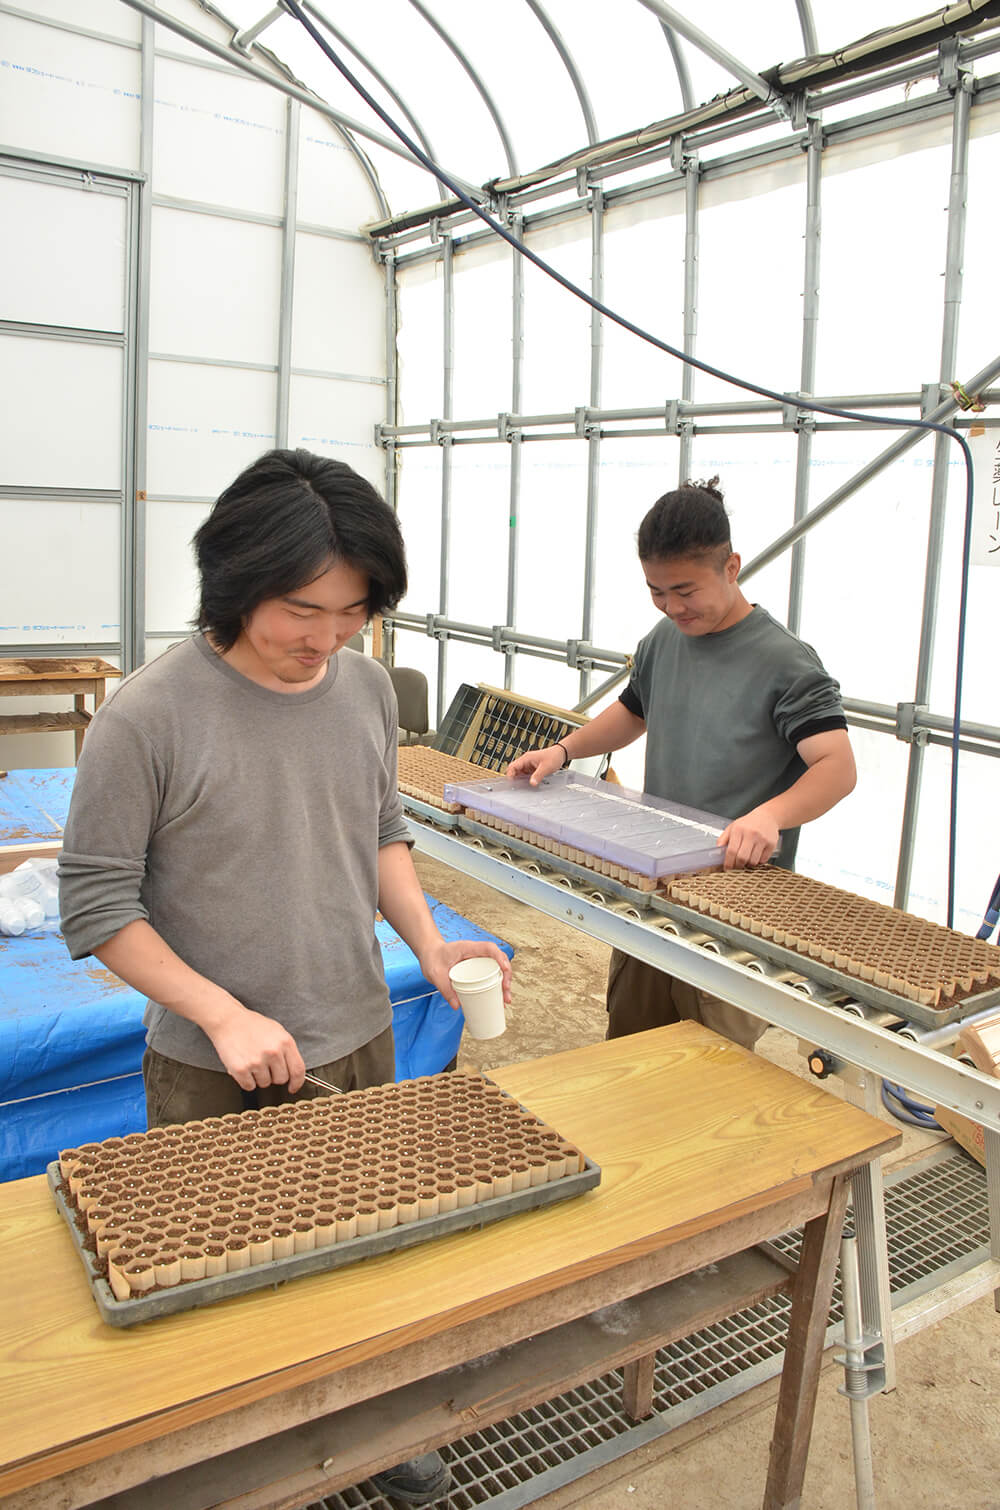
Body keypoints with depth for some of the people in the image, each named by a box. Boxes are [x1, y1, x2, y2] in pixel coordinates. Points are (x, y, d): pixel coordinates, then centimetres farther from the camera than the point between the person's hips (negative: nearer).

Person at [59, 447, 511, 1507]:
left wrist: (429, 943, -5)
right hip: (214, 1078, -4)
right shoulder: (149, 715, -19)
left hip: (359, 1048, 5)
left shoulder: (368, 685, -3)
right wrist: (225, 1016, -20)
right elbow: (96, 905, -14)